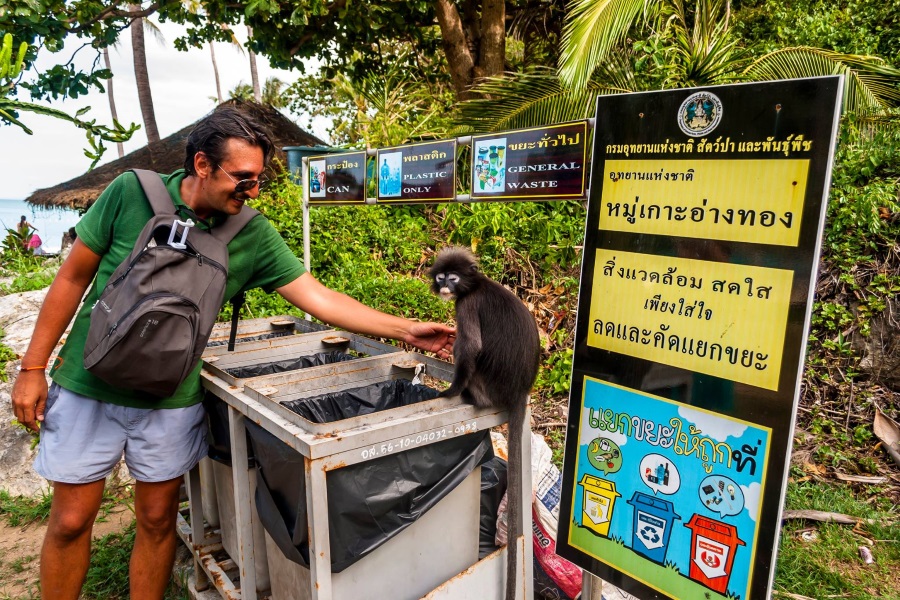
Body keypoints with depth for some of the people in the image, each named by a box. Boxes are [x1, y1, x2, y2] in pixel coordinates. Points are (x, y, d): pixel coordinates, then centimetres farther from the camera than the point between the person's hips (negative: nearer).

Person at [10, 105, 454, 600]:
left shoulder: (253, 235, -9)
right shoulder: (131, 192, -12)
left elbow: (319, 298, -11)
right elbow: (73, 278, -4)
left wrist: (406, 330, -16)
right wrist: (32, 367, -2)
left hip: (171, 399, 1)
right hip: (87, 389, -1)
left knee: (157, 521, 13)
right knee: (70, 521, 11)